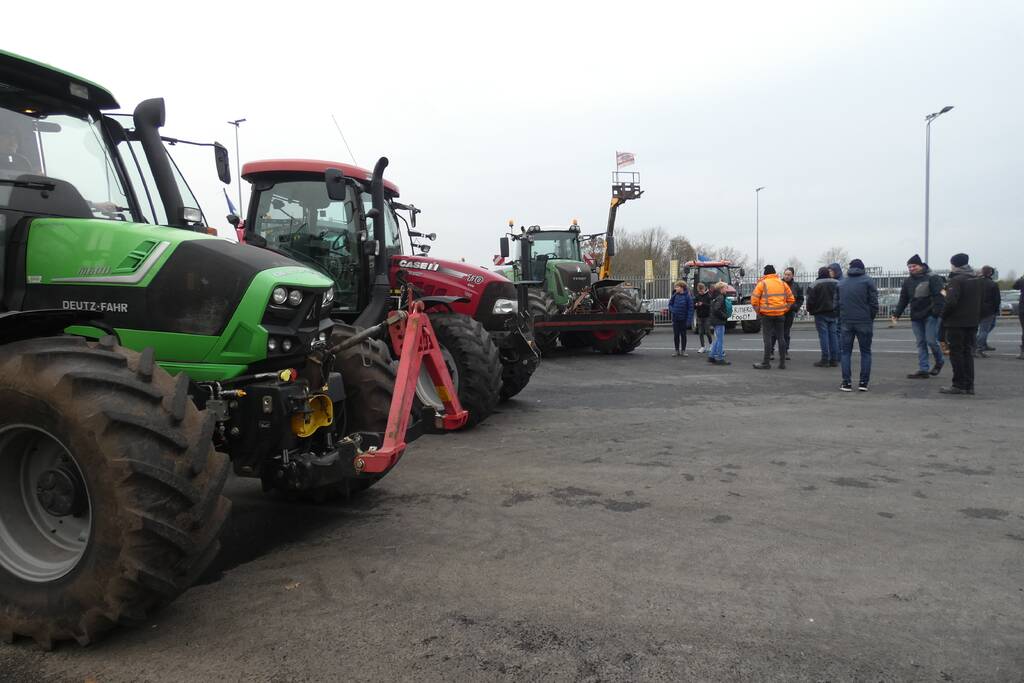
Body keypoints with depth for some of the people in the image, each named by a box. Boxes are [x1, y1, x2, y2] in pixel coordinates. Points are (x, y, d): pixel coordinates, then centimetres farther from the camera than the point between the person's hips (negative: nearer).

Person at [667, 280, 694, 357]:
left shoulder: (687, 296, -10)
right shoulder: (675, 295, 0)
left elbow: (690, 308, -10)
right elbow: (670, 304, 11)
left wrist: (689, 320, -15)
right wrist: (672, 310, -9)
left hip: (683, 319, -3)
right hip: (675, 319, 3)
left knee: (683, 335, 8)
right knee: (676, 335, 7)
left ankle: (683, 350, 15)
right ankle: (677, 350, 15)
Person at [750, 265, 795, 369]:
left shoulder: (762, 283, -5)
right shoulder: (782, 283, 9)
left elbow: (754, 300, -9)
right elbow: (791, 299, 11)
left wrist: (758, 311, 2)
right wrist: (784, 309, 15)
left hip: (767, 314, -4)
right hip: (780, 314, 4)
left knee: (767, 338, -2)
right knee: (781, 337, 9)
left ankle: (766, 362, -2)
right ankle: (782, 363, 12)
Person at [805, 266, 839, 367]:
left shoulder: (813, 285, -8)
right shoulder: (836, 283, 5)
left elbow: (810, 301, -8)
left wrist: (810, 311, 8)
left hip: (820, 314, -4)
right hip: (833, 313, 4)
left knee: (823, 335, -3)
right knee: (833, 334, 7)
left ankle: (825, 360, -6)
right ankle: (834, 359, 8)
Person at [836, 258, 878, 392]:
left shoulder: (841, 283, 10)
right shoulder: (867, 281, -1)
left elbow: (836, 304, 10)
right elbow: (874, 302, -5)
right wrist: (871, 318, 7)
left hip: (846, 322, 2)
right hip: (864, 322, -2)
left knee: (845, 352, 6)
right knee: (865, 352, 7)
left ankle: (846, 382, -1)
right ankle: (863, 382, 2)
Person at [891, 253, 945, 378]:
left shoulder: (932, 278, -5)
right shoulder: (908, 281, 13)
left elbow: (939, 296, -13)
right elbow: (903, 300, 17)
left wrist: (937, 312, -23)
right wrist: (896, 314, 9)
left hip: (930, 315, -6)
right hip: (915, 317, 6)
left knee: (931, 340, -8)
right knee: (921, 343, 5)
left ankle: (939, 361, 19)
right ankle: (923, 370, 6)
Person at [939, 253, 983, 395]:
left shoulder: (956, 281, -15)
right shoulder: (977, 280, 12)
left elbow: (951, 302, -23)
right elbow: (979, 301, 17)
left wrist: (943, 315, -9)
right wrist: (976, 317, 19)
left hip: (956, 323, -8)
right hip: (972, 322, 8)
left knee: (956, 353, -2)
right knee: (968, 353, 11)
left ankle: (959, 385, -1)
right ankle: (969, 386, 13)